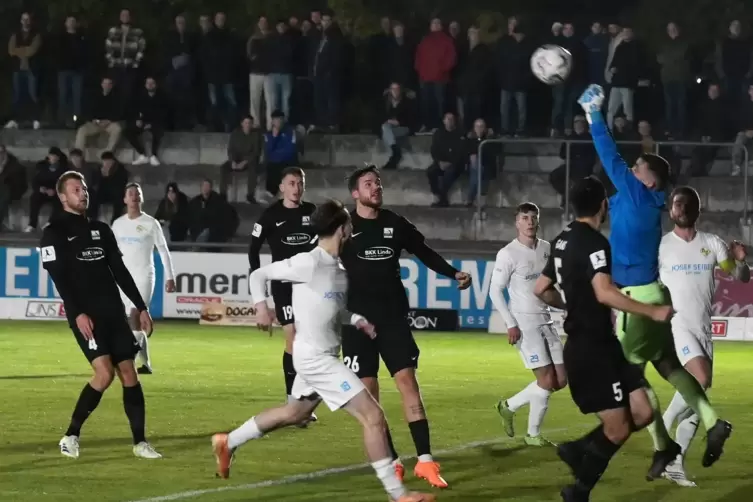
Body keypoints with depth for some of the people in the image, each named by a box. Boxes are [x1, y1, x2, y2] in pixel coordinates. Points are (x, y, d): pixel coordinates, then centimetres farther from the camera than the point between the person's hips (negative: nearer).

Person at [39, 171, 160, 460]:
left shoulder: (101, 230, 16)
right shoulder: (55, 233, -2)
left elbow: (119, 271, 18)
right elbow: (59, 278, -11)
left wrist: (141, 307, 14)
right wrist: (77, 313, -21)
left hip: (113, 313, 6)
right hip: (85, 316, -6)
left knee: (129, 374, 1)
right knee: (105, 373, -20)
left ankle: (140, 443, 7)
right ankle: (71, 436, -7)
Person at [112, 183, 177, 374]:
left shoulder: (151, 223, -3)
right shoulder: (118, 224, 8)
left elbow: (163, 250, 1)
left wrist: (170, 277, -2)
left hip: (144, 276, -4)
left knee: (135, 316, -18)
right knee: (136, 321, 5)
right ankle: (145, 364, 13)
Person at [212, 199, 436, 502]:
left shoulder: (338, 269, 7)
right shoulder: (309, 263, -17)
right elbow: (258, 275, -9)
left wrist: (357, 320, 3)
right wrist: (261, 306, -24)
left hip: (324, 357, 10)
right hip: (315, 357, -10)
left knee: (295, 413, 29)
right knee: (373, 416, -13)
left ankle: (227, 443, 44)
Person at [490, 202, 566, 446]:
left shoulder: (547, 249, 8)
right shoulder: (508, 254, -11)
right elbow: (495, 291, -10)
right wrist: (511, 324, -15)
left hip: (546, 322, 7)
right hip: (524, 324, -7)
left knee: (561, 380, 4)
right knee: (547, 380, -10)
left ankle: (509, 406, 21)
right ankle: (533, 435, 6)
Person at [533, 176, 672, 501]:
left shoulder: (564, 241, 13)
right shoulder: (594, 243, -16)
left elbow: (541, 290, 22)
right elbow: (604, 293, -30)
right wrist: (652, 312, -26)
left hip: (599, 345, 10)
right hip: (592, 348, -10)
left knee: (641, 414, 8)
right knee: (617, 429, -3)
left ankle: (579, 450, 15)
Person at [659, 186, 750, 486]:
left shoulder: (712, 244, 6)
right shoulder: (660, 246, -3)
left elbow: (741, 277, 3)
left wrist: (740, 261, -18)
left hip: (703, 329, 5)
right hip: (675, 325, -5)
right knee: (701, 380, -25)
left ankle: (674, 464, 11)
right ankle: (663, 428, -5)